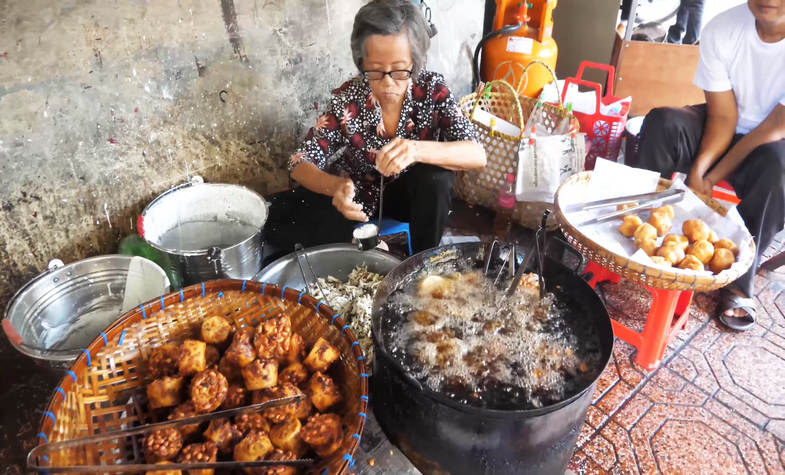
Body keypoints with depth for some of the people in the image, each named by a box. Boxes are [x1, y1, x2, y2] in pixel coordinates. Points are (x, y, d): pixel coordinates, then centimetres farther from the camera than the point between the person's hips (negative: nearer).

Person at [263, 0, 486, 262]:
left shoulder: (432, 88, -19)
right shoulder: (348, 98, -20)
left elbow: (477, 155, -28)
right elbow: (301, 163, -18)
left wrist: (417, 150, -47)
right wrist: (336, 186, -42)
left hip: (412, 194, 0)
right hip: (359, 196, 0)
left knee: (436, 176, -34)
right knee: (275, 218, -21)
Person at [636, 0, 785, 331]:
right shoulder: (722, 29, -17)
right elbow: (723, 117, -15)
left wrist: (710, 178, -26)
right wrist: (698, 167, -29)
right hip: (727, 129, 3)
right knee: (663, 123, -25)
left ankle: (739, 280, -18)